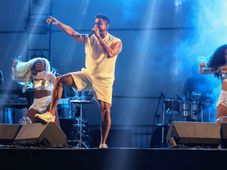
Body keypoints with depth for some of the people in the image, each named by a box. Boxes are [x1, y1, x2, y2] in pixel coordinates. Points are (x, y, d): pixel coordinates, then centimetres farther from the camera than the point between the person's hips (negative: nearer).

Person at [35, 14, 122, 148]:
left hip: (104, 80, -3)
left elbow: (110, 54, -28)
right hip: (88, 74, 3)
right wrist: (57, 23, -20)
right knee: (60, 80, -15)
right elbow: (72, 33, -9)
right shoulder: (89, 39, 2)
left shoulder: (116, 42, -8)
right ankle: (51, 114, -16)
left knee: (105, 111, -11)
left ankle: (103, 143, 2)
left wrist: (99, 37, -24)